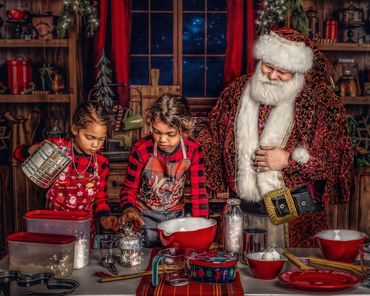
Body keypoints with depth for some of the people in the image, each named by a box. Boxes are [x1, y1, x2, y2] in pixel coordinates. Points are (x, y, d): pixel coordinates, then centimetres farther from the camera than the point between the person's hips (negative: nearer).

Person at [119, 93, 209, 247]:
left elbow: (199, 193, -12)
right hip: (144, 217, -2)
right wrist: (129, 209, -32)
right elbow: (129, 189, -10)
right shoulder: (141, 149, -20)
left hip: (176, 216, 2)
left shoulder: (193, 151, -16)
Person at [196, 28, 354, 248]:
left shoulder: (321, 100, -4)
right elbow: (211, 138, 14)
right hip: (244, 211, 3)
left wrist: (289, 160, -13)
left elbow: (339, 155, -6)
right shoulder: (236, 92, 6)